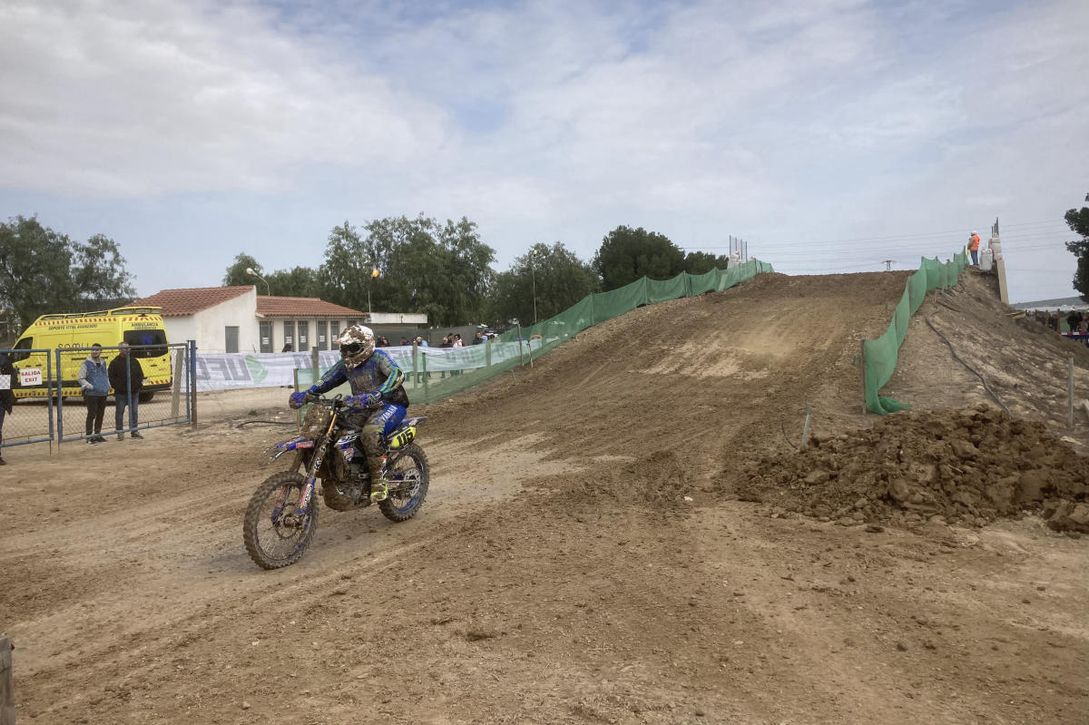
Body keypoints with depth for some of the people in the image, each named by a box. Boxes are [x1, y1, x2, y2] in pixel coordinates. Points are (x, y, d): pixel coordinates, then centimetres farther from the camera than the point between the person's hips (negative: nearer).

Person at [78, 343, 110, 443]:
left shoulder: (103, 363, 13)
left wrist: (108, 386, 10)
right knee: (91, 415, -5)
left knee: (100, 414, 11)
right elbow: (81, 379, -5)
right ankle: (89, 436, 2)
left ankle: (98, 434, 21)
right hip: (91, 394, -6)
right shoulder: (86, 363, -4)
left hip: (103, 394, 6)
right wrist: (91, 387, -17)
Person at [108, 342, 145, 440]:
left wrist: (140, 383, 3)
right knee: (119, 412, 2)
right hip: (121, 393, -4)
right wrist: (117, 386, -12)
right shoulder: (114, 362, -2)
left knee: (134, 412, 9)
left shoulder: (134, 361, 11)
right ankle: (120, 432, 10)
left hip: (134, 392, 4)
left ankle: (134, 431, 18)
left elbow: (140, 374, 17)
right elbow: (110, 377, -3)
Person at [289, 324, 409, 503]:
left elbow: (397, 375, -32)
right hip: (364, 409, 8)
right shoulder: (345, 365, 9)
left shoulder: (378, 357, -14)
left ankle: (379, 481, -25)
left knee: (370, 433, -36)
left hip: (391, 404, -8)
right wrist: (305, 395, -14)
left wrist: (373, 396, -45)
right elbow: (325, 381, 6)